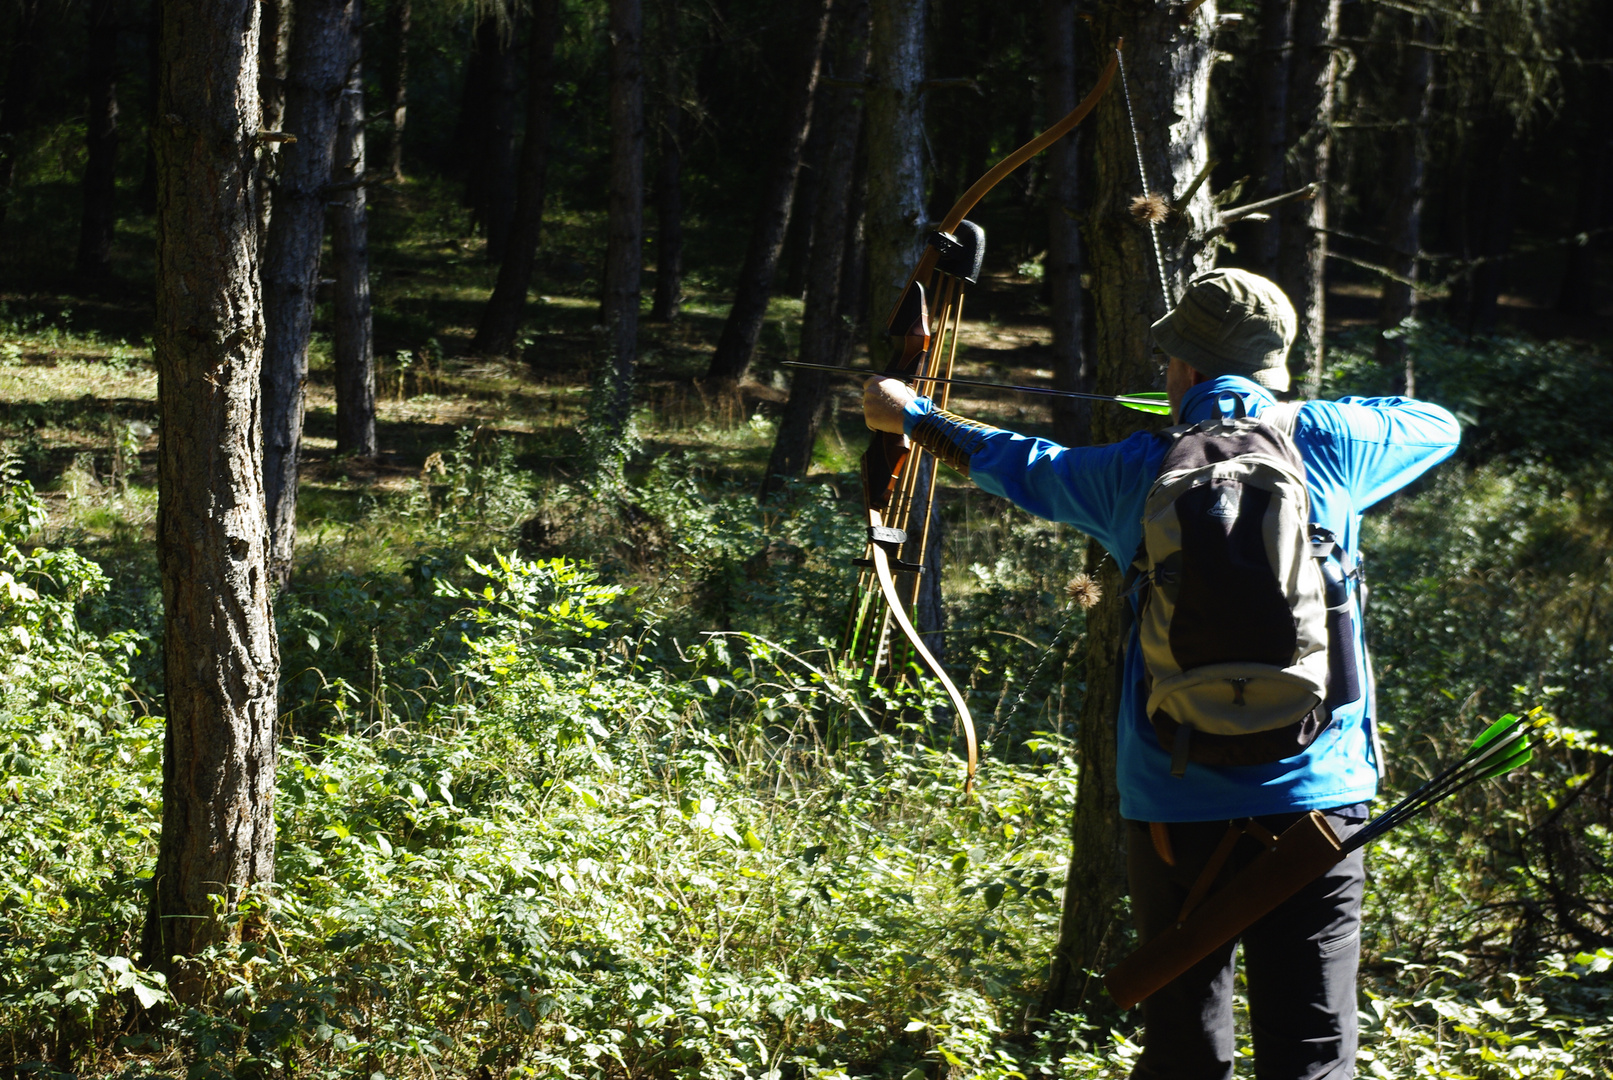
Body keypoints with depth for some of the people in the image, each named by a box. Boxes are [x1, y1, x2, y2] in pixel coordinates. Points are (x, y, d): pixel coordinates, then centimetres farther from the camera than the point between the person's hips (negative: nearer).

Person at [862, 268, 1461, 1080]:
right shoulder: (1327, 442, 1)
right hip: (1311, 810, -1)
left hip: (1174, 816, 1)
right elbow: (1441, 426, 21)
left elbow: (1018, 465, 21)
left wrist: (908, 415, 40)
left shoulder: (1136, 470, 3)